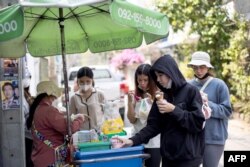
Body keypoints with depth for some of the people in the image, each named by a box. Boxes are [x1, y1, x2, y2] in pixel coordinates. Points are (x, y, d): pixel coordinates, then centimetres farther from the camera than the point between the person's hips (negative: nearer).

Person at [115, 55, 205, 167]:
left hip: (188, 157, -6)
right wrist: (133, 141, -6)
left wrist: (174, 110, -17)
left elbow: (198, 122, -13)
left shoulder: (191, 91, -6)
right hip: (167, 156, 6)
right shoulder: (162, 96, 11)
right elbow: (153, 125, 7)